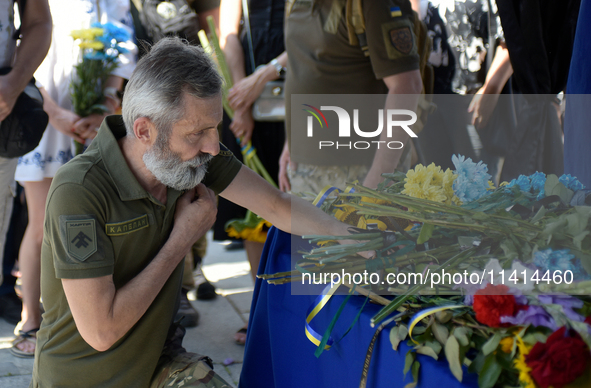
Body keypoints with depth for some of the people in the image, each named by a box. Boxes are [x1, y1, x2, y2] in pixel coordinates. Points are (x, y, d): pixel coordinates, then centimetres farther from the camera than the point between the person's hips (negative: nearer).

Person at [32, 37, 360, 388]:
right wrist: (183, 238, -22)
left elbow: (278, 206, 1)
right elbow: (101, 331, -29)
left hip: (158, 358, 3)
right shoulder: (78, 192, -29)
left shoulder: (193, 152, -11)